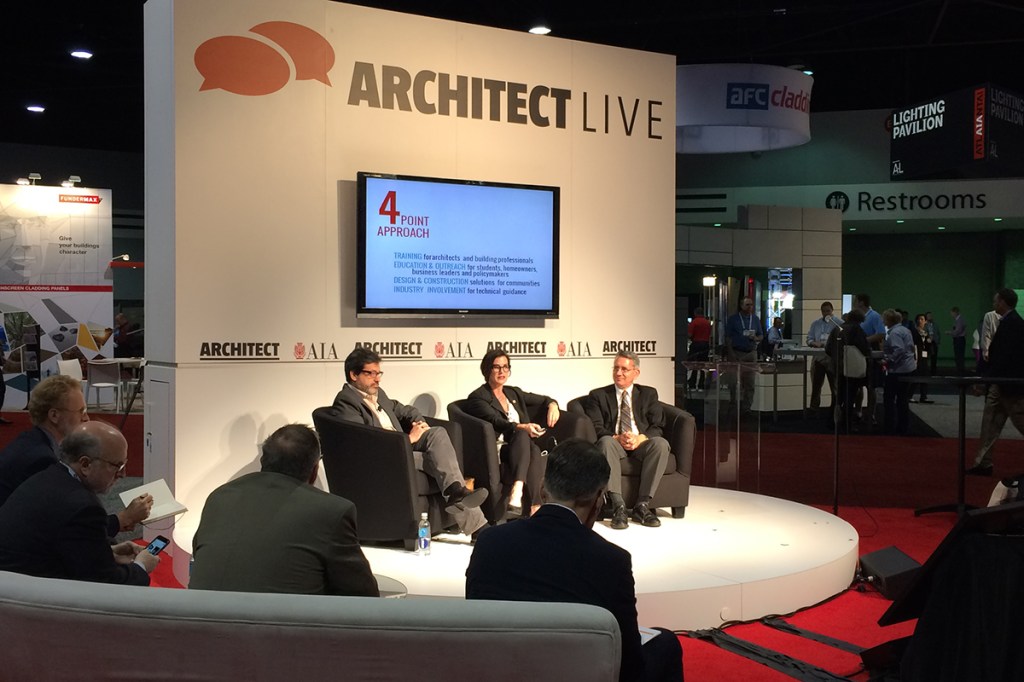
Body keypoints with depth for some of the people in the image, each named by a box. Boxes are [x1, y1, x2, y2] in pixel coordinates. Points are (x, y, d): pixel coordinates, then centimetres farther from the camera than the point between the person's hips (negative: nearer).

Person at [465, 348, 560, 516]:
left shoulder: (513, 393, 22)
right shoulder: (478, 397, 0)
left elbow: (543, 400, 28)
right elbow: (496, 422, -17)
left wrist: (552, 404, 2)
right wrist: (523, 427, -35)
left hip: (520, 449, 5)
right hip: (496, 451, -5)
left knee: (534, 450, -32)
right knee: (522, 436, -35)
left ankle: (516, 495, -48)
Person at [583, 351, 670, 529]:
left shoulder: (649, 394, 17)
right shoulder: (597, 395, 14)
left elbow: (658, 426, 6)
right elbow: (595, 427, 1)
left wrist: (640, 438, -16)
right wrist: (617, 438, -19)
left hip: (642, 443, 1)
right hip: (615, 443, -1)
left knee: (661, 443, -33)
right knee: (606, 442, -37)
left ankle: (642, 505, -29)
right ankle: (618, 506, -40)